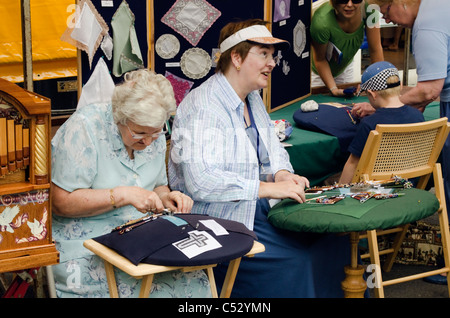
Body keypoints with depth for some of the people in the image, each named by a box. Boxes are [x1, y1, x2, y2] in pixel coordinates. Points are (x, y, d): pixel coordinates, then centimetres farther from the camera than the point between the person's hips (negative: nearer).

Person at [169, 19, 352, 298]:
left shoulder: (253, 99, 14)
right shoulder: (203, 107, -16)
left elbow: (274, 154, 23)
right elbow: (200, 181, -28)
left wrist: (282, 174, -1)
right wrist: (268, 188, -27)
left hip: (259, 212, 9)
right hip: (221, 226, -9)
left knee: (333, 241, -7)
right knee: (296, 261, -24)